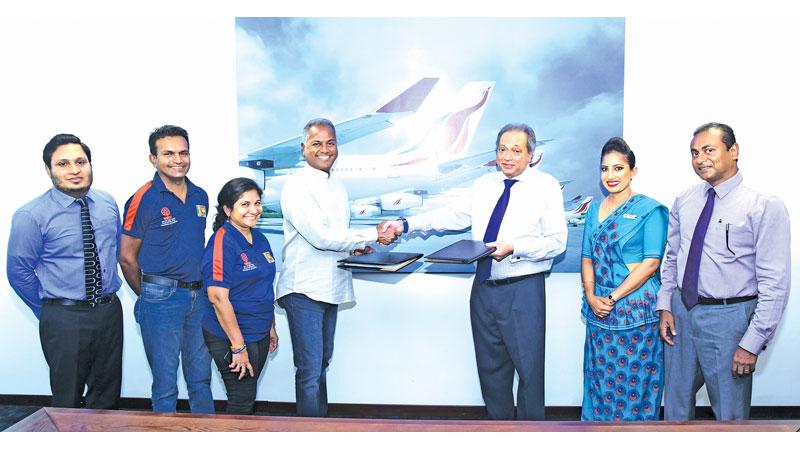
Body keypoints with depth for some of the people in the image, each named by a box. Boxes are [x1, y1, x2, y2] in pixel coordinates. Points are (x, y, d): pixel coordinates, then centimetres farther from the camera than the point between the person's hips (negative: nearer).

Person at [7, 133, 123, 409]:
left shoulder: (108, 204, 3)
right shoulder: (31, 216, -12)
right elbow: (19, 272, -5)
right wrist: (49, 311, 1)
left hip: (110, 311, 4)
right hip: (64, 319, -4)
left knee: (108, 396, 17)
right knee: (68, 401, 10)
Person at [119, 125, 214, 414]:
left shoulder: (200, 197, 8)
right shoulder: (143, 199, -9)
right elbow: (127, 258, -4)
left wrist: (202, 288, 14)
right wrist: (149, 295, 4)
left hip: (198, 297, 5)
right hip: (161, 299, -5)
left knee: (201, 378, 16)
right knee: (165, 384, 6)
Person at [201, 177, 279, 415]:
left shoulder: (260, 239, 8)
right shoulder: (222, 242, -17)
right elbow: (218, 297, -22)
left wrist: (271, 328, 19)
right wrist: (239, 346, -22)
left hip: (259, 334, 8)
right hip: (230, 337, -8)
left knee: (248, 396, 17)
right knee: (241, 401, 1)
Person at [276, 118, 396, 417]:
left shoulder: (338, 187, 14)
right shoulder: (297, 187, -12)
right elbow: (320, 236, -20)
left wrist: (355, 247, 1)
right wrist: (374, 235, -16)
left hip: (331, 288, 8)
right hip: (304, 289, -8)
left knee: (322, 362, 20)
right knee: (310, 370, -4)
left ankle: (322, 420, 33)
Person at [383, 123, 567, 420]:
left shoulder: (546, 186, -4)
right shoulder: (484, 184, 12)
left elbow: (557, 241, -10)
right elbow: (454, 215, 10)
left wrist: (514, 248, -23)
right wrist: (406, 225, 2)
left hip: (523, 290, -5)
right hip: (484, 287, 5)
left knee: (529, 367, 2)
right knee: (490, 365, 15)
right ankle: (499, 422, 32)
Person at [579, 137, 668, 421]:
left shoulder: (650, 210, -5)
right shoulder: (595, 210, 12)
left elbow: (651, 263, -12)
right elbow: (587, 258, 11)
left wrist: (613, 297, -16)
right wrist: (592, 297, -5)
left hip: (636, 310, -5)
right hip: (599, 310, 5)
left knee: (634, 382, 2)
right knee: (600, 379, 12)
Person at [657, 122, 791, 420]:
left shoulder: (765, 206, -12)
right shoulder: (684, 201, 5)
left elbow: (775, 284, -14)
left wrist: (753, 342, -17)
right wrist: (665, 306, 4)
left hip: (728, 318, -5)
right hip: (680, 311, 5)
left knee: (730, 413, 11)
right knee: (676, 405, 18)